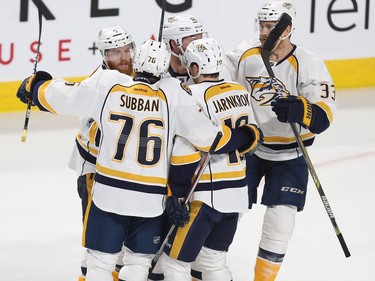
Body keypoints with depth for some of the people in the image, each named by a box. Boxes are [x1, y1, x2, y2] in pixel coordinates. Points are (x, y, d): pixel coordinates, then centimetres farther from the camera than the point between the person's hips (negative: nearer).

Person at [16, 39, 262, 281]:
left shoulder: (107, 84, -7)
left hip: (108, 191, 0)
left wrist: (33, 85, 25)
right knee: (139, 261, 19)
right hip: (151, 198, 0)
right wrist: (248, 137, 7)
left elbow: (59, 97, 3)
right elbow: (207, 136, -10)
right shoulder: (174, 93, -10)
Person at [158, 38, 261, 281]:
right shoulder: (241, 92, 6)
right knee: (213, 259, 20)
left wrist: (175, 197, -12)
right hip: (238, 194, 8)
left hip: (207, 196, -8)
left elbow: (183, 155, -18)